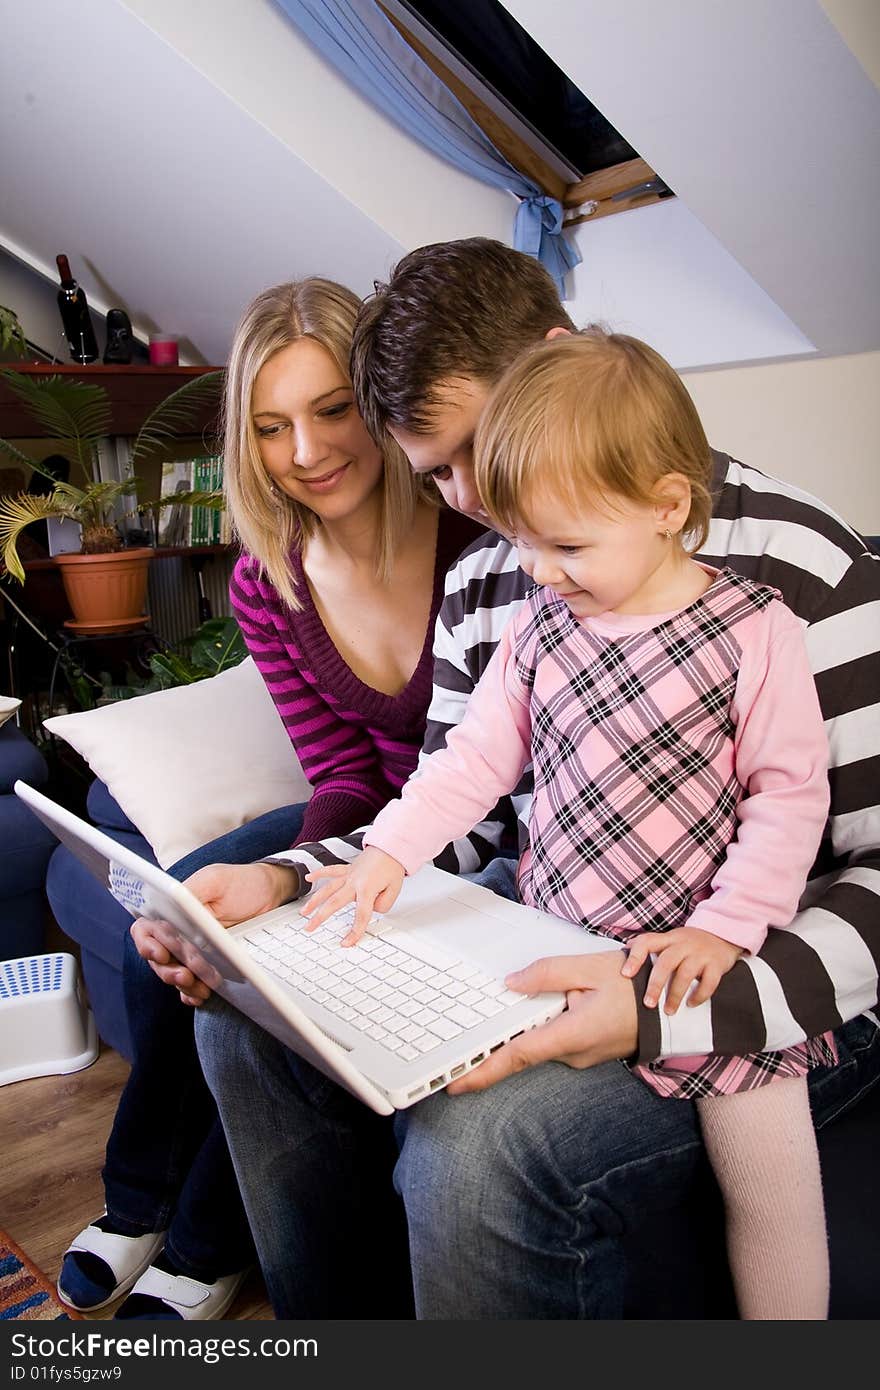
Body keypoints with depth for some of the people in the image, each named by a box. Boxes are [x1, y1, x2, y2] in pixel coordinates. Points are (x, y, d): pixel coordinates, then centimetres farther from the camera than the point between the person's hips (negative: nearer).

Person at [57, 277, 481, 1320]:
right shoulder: (267, 585, -7)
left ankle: (207, 1246, 8)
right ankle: (141, 1202, 20)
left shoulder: (480, 539, -25)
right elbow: (343, 775, -3)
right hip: (380, 820, 6)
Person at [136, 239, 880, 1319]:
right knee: (246, 1004, -3)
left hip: (764, 985, -6)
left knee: (474, 1142, -33)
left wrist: (671, 1007, -31)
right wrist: (289, 881, -8)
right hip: (555, 929, 7)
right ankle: (324, 1324, 18)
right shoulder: (480, 585, 6)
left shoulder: (793, 565, -16)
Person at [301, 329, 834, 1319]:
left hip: (695, 951, -3)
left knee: (767, 1165, -11)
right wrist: (390, 850, -4)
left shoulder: (753, 632, -9)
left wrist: (726, 928, -14)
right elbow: (477, 754, 7)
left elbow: (789, 793, -7)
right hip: (551, 936, 4)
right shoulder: (539, 626, 4)